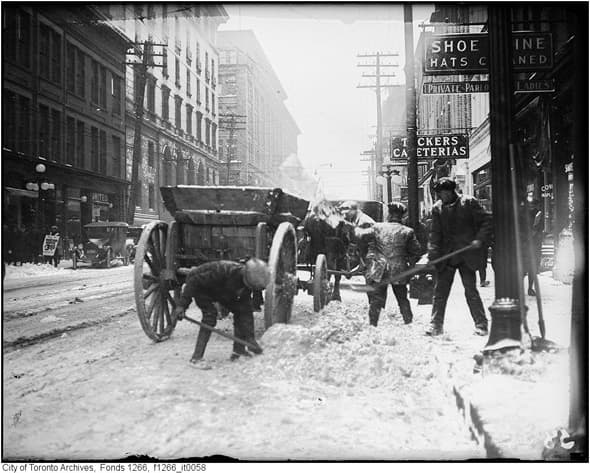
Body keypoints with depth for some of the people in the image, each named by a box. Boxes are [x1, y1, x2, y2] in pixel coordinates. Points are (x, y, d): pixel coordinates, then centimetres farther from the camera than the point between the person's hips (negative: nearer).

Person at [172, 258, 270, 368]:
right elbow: (194, 281, -35)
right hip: (201, 287, -7)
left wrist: (250, 337, -20)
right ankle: (196, 358, -23)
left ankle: (238, 351, 5)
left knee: (240, 311, -5)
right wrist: (181, 305, -35)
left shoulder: (247, 282, -21)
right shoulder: (223, 270, -42)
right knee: (210, 314, -27)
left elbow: (247, 311, -16)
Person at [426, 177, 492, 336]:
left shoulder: (468, 202, -2)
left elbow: (487, 221, 0)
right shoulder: (437, 208, 6)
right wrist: (432, 256, -7)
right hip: (446, 256, 3)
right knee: (440, 290, 3)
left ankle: (481, 325, 10)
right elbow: (434, 234, 3)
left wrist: (480, 239, -13)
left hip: (466, 254, -3)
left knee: (471, 290, -2)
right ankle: (436, 325, 10)